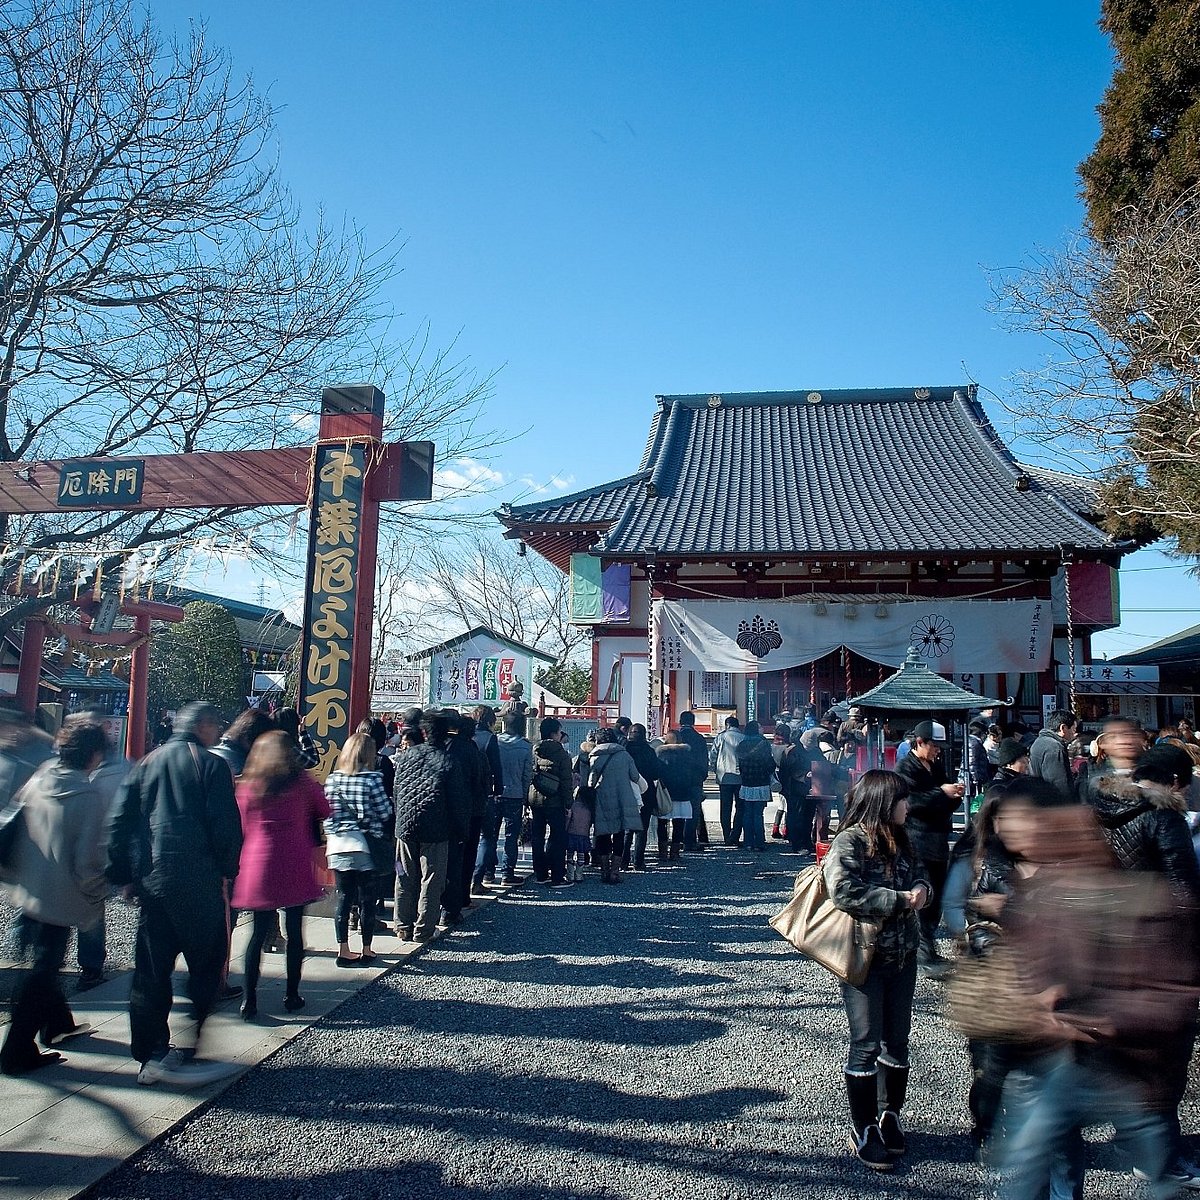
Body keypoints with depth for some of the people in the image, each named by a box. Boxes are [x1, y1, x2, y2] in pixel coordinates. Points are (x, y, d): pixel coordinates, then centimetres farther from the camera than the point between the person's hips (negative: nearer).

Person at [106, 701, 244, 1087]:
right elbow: (226, 826, -11)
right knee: (205, 967, 2)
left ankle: (150, 1057, 19)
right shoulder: (211, 765, -6)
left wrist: (124, 875, 15)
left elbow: (120, 823, 11)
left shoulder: (146, 763, 12)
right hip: (198, 882, -6)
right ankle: (181, 1055, -3)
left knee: (151, 969, 13)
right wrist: (227, 871, 1)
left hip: (150, 881, 6)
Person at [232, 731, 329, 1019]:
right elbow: (324, 811, 10)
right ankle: (292, 995, 16)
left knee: (259, 932, 8)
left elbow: (244, 828, 11)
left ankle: (250, 999, 7)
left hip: (258, 866, 2)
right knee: (294, 930, 9)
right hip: (295, 866, -1)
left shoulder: (248, 786, 4)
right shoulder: (303, 781, 0)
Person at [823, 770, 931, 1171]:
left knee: (897, 1041, 16)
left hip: (902, 956, 7)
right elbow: (844, 891, -28)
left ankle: (891, 1115, 33)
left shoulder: (899, 840, 7)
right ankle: (863, 1129, 17)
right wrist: (899, 899, -21)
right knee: (867, 1045, 3)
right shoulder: (849, 842, -17)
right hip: (864, 956, -7)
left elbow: (918, 873, 19)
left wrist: (921, 889, -5)